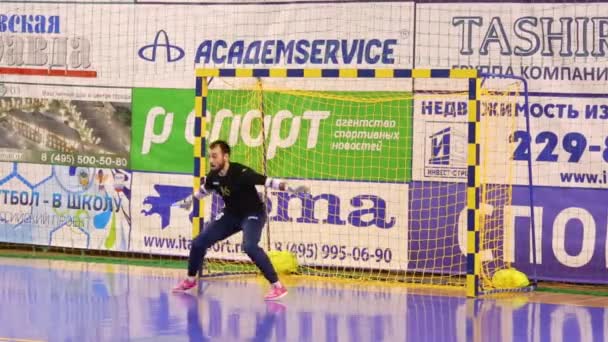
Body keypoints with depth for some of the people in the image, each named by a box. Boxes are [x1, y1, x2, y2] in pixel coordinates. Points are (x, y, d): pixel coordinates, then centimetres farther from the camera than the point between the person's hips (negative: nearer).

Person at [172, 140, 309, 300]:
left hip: (252, 214, -7)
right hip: (231, 215, 7)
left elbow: (268, 181, -36)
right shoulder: (213, 176, -9)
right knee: (199, 242, 5)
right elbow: (204, 190, 14)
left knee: (249, 246, -35)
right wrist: (189, 200, 32)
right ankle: (191, 279, 31)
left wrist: (292, 188, -48)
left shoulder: (240, 173, -30)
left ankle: (277, 286, -30)